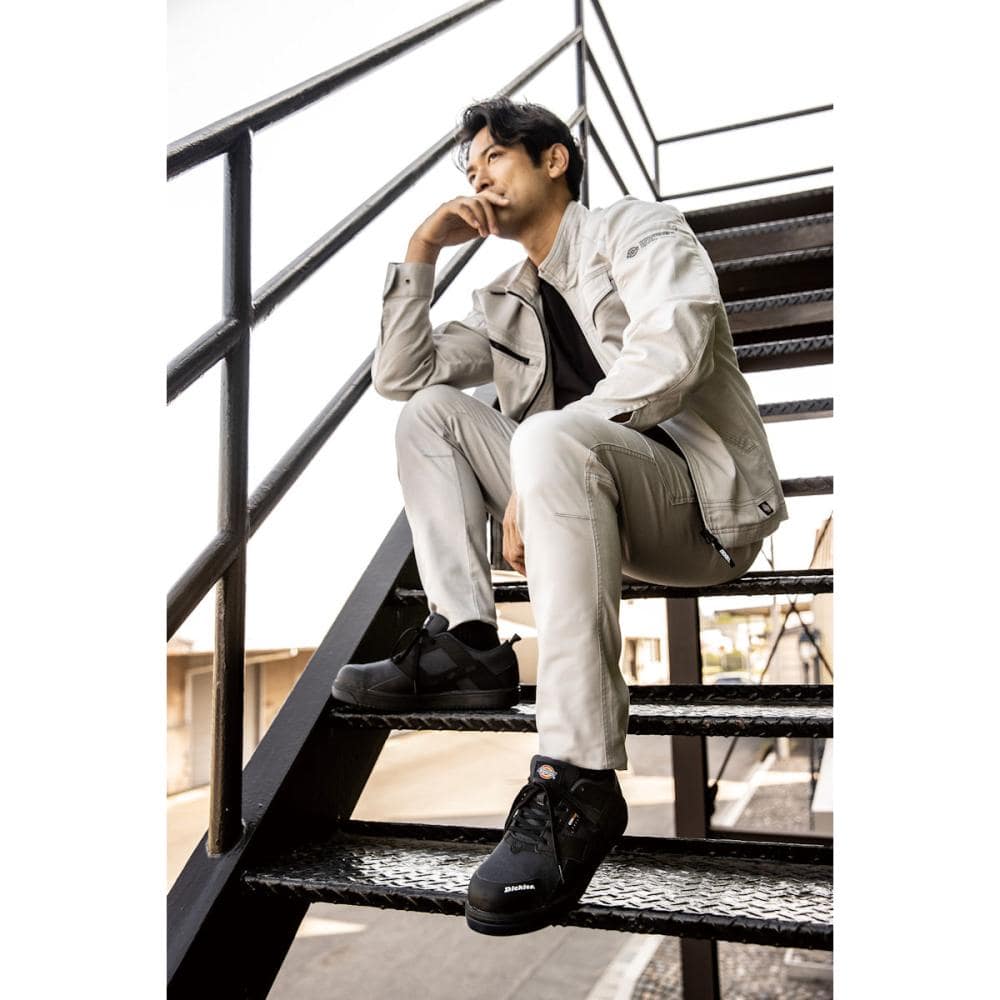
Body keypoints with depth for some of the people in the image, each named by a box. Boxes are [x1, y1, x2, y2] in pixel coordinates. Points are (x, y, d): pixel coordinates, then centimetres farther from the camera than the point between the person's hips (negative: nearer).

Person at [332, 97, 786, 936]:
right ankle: (467, 642, -13)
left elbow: (672, 352, -17)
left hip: (705, 501, -6)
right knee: (431, 409, 2)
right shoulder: (507, 306, 21)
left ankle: (579, 782, -35)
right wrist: (422, 253, 7)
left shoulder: (635, 227, 3)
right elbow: (398, 377, 17)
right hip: (601, 509, 7)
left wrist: (535, 473, -21)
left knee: (551, 438, -36)